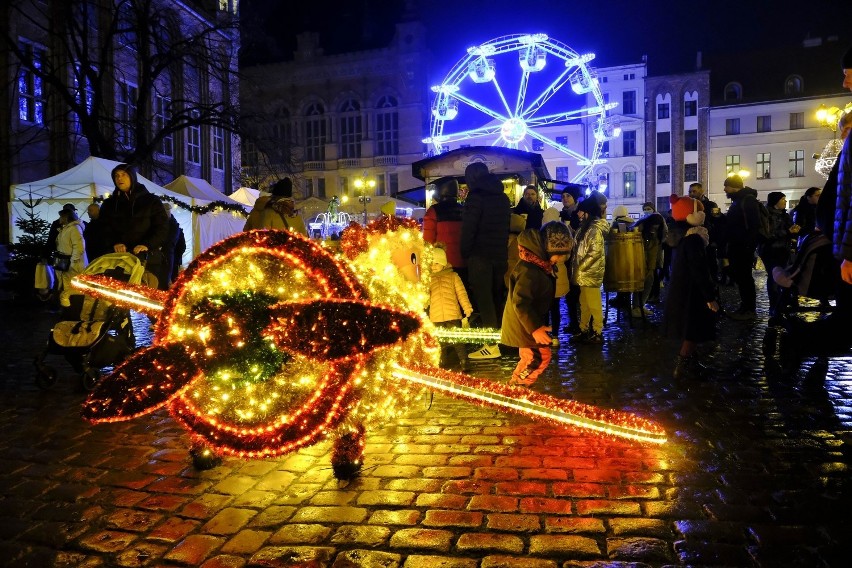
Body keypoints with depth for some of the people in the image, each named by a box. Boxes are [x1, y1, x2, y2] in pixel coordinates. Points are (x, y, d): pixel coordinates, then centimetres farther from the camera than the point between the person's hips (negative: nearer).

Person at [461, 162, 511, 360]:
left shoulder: (475, 197, -10)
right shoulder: (503, 197, 14)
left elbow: (468, 229, -15)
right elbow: (507, 226, 17)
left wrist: (465, 253, -7)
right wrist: (502, 250, 18)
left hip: (480, 256, -7)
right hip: (500, 256, 7)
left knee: (484, 299, -4)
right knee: (498, 297, 14)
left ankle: (492, 345, -5)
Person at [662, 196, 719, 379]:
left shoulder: (680, 236, 8)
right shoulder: (693, 239, -22)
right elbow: (700, 271, -24)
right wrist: (710, 297, -21)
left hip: (679, 289, 10)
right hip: (691, 292, -9)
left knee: (688, 330, 19)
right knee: (693, 331, -1)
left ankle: (689, 361, 28)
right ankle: (681, 366, 2)